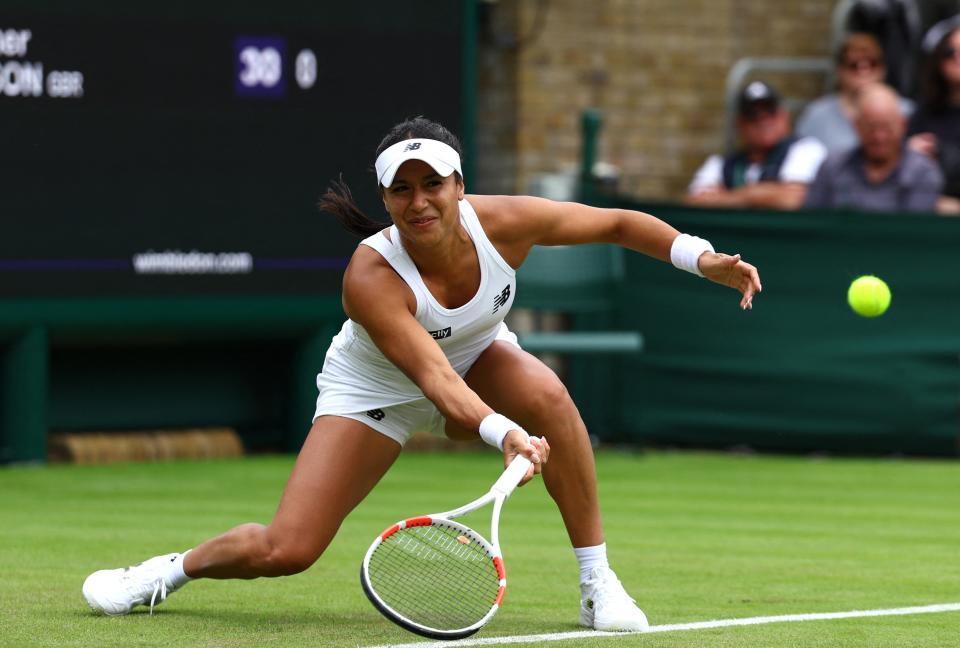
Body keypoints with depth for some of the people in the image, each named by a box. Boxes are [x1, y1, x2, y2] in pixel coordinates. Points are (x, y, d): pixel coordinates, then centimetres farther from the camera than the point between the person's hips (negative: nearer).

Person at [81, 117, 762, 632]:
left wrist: (703, 257, -21)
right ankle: (174, 569, 18)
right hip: (376, 389, -3)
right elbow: (435, 379, -45)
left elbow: (618, 223, -12)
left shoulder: (503, 222, -27)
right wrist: (505, 433, -61)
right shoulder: (371, 278, -37)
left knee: (546, 393, -34)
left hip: (478, 355, 3)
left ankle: (599, 584, -22)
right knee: (285, 551, -15)